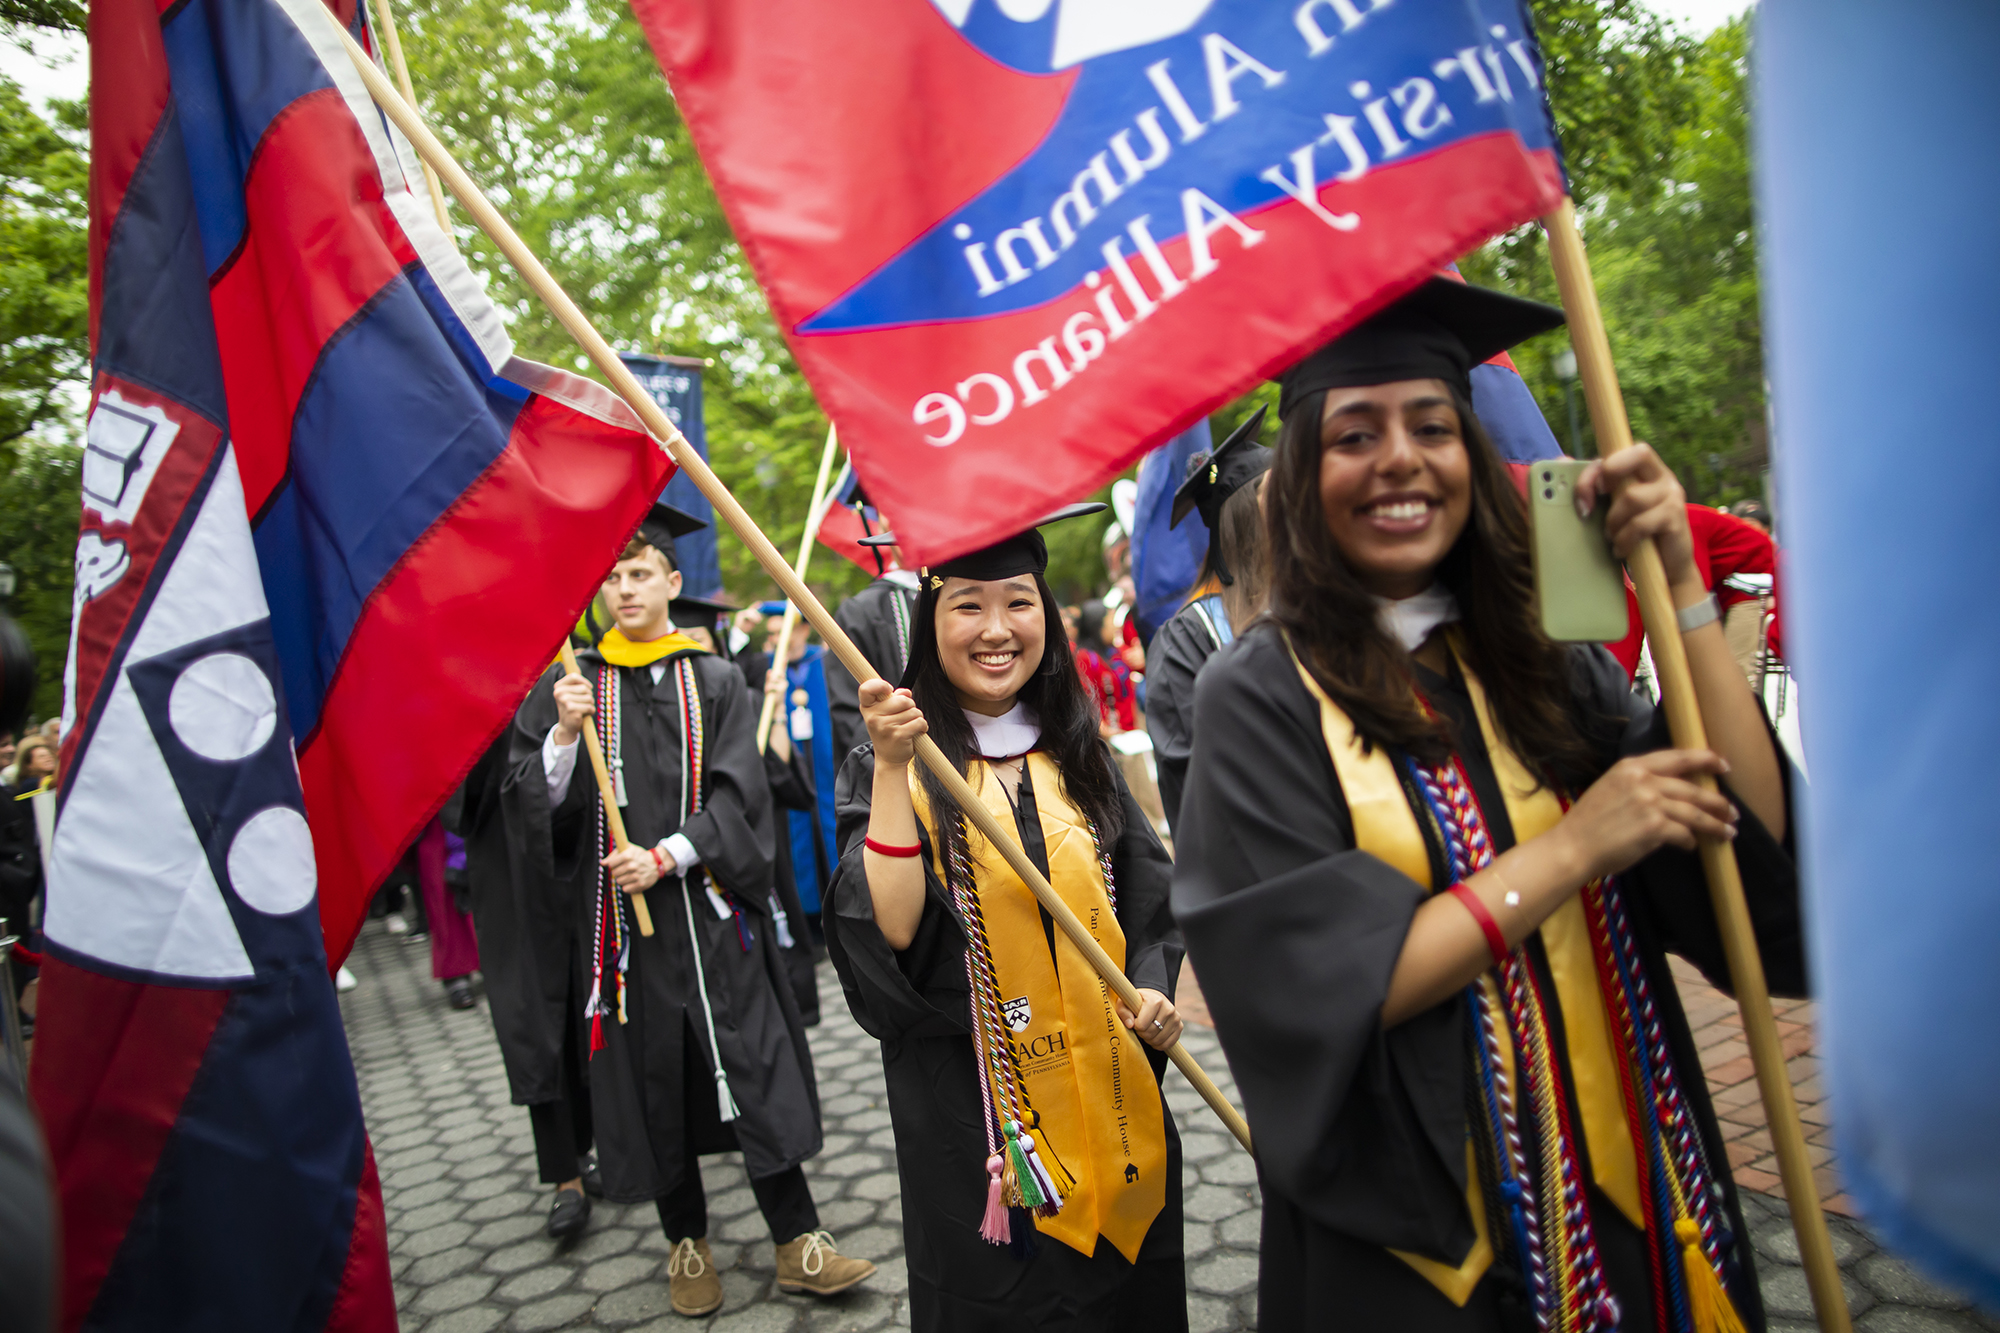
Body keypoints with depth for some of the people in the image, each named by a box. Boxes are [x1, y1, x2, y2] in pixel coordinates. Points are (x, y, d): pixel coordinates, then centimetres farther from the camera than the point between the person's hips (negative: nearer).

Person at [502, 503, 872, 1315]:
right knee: (653, 1080, 8)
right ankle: (687, 1242, 26)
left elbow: (738, 793, -3)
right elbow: (529, 801, -1)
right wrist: (564, 735, -18)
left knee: (752, 1070, 1)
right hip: (620, 916, 1)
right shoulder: (568, 685, 5)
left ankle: (797, 1243, 12)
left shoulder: (714, 681, 4)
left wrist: (668, 856, -15)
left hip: (711, 908, 0)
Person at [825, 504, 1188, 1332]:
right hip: (970, 1103, -3)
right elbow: (888, 932, -20)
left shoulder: (1077, 753, 3)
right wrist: (892, 770, -28)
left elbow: (1148, 898, 12)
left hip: (1107, 1090, 4)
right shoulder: (894, 767, -7)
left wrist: (1152, 991, -5)